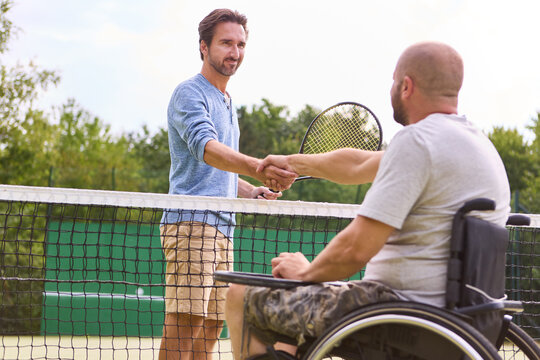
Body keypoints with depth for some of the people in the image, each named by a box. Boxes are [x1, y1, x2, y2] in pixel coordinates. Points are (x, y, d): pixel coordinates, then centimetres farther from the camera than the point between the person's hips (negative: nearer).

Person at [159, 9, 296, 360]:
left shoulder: (228, 105, 24)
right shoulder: (190, 93, -4)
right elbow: (206, 148, -24)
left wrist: (249, 191, 12)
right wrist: (257, 168, -39)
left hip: (222, 230, 9)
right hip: (191, 222, -9)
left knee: (212, 324, 6)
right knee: (185, 322, -16)